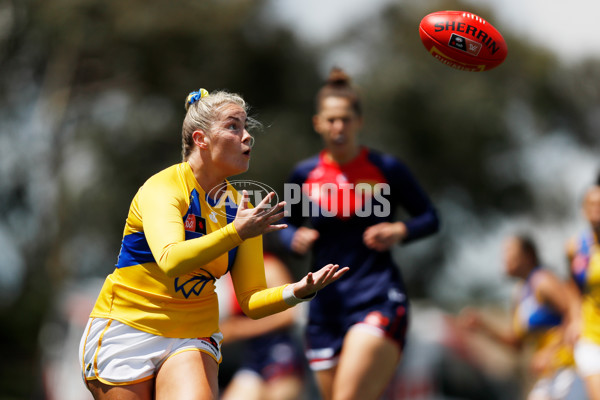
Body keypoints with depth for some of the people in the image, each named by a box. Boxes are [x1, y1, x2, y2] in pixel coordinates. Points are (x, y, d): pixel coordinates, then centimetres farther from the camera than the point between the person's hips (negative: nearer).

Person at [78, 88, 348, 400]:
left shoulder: (240, 208, 4)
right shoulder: (162, 187, -12)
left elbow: (250, 301, 4)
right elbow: (170, 260, -31)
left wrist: (297, 291, -15)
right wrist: (235, 232, -41)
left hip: (193, 337, 3)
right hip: (125, 330, -3)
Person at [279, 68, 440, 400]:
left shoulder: (386, 169, -1)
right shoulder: (305, 174, 6)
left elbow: (430, 218, 8)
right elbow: (288, 228, 18)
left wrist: (400, 231, -12)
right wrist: (297, 239, -4)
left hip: (379, 300, -4)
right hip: (326, 304, 4)